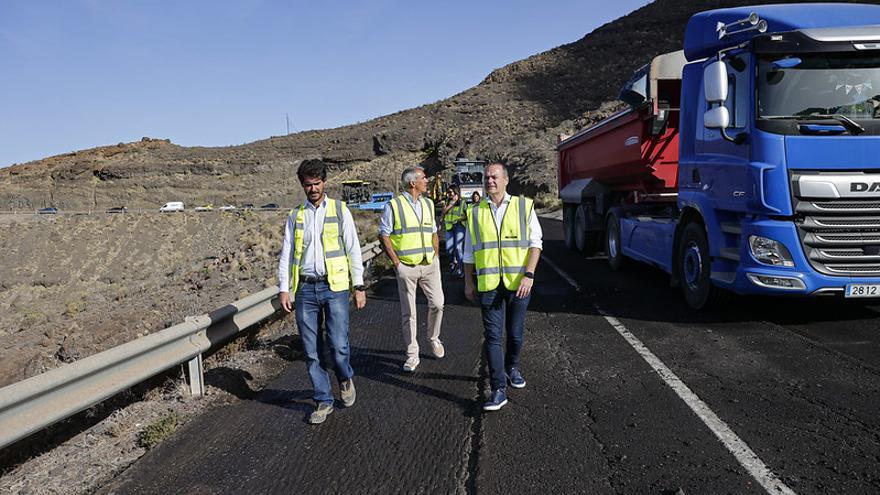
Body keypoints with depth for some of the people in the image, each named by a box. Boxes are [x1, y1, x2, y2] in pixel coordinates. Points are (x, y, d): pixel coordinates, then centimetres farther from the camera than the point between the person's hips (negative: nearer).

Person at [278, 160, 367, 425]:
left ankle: (346, 379, 26)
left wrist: (359, 286, -1)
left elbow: (353, 249, 3)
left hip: (334, 286, -2)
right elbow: (286, 254, 11)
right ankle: (324, 401, 20)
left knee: (338, 346, -7)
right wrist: (283, 288, 2)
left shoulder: (340, 210, 4)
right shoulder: (295, 216, 11)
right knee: (311, 351, 5)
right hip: (305, 289, 3)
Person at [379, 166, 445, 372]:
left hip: (429, 264, 4)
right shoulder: (394, 206, -5)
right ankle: (412, 354, 14)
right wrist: (396, 261, -8)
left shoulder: (428, 204, 12)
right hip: (406, 267, -4)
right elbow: (383, 235, -4)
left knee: (437, 304, -1)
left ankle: (434, 338, 26)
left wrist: (436, 256, 10)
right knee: (408, 313, 4)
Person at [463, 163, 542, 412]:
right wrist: (468, 282, 8)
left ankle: (512, 367, 39)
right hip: (489, 284, 0)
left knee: (515, 333, 12)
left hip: (518, 283, 0)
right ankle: (499, 389, -1)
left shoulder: (524, 206, 2)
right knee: (493, 335, -4)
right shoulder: (476, 212, 7)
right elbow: (469, 251, 12)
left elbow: (535, 243, -1)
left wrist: (529, 275, -13)